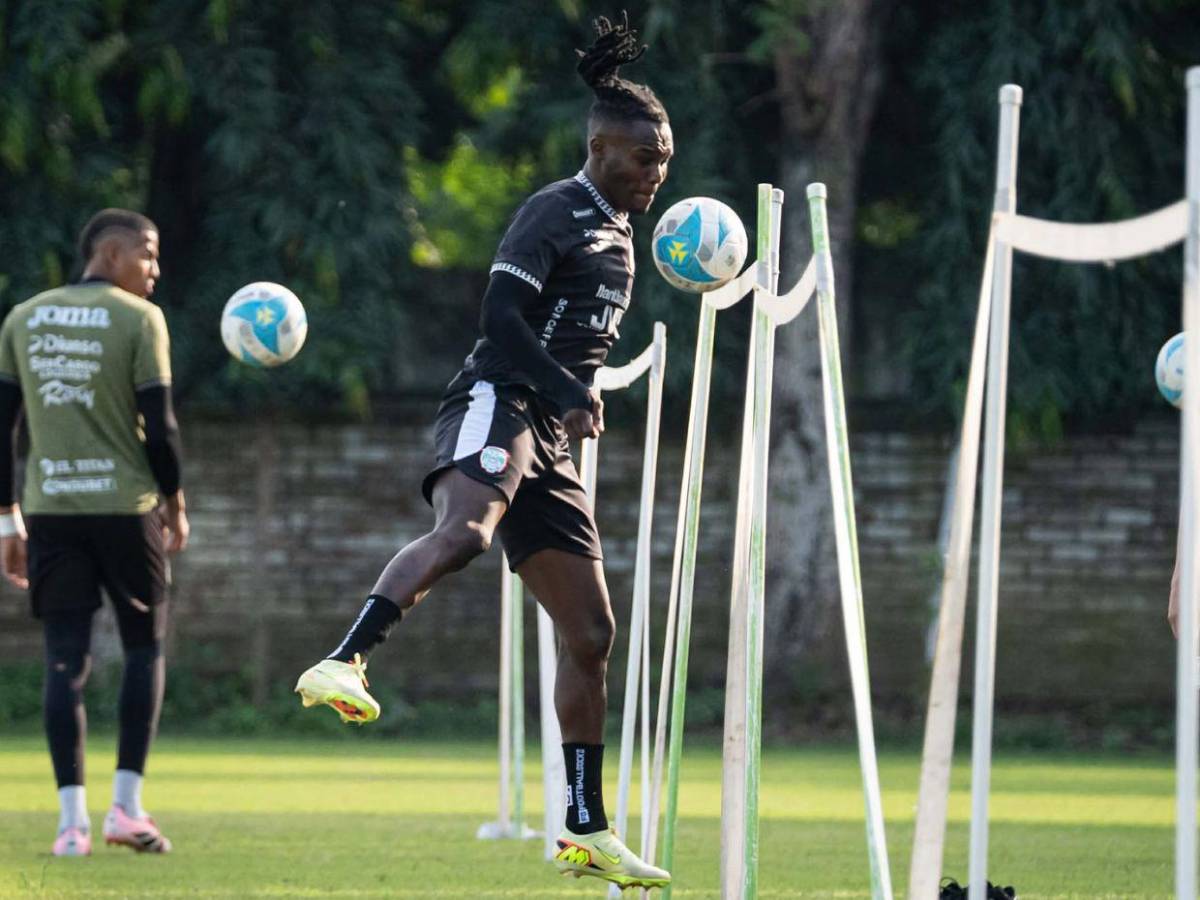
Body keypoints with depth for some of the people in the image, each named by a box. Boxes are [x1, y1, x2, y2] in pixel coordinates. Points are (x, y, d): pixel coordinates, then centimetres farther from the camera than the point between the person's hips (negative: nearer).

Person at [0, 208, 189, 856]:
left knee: (65, 660, 3)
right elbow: (158, 426, -8)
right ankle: (126, 806, 3)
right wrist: (175, 507, 5)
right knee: (144, 648, 11)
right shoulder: (138, 319, -4)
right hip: (126, 505, -3)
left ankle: (71, 820, -4)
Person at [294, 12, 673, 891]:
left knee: (591, 636, 7)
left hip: (551, 438, 9)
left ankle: (587, 833, 13)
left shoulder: (620, 233, 23)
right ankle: (343, 664, -57)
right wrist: (567, 390, -23)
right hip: (497, 405, -9)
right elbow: (501, 315, -16)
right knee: (463, 530, -40)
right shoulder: (555, 212, -4)